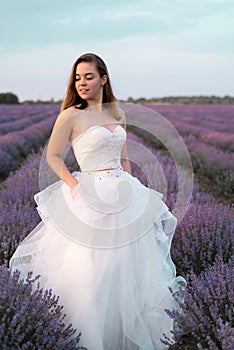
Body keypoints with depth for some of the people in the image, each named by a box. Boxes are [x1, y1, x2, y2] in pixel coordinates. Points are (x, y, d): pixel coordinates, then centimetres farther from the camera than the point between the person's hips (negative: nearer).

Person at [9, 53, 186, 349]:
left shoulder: (118, 114, 8)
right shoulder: (70, 116, -8)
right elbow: (53, 156, -2)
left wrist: (133, 191, 9)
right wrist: (75, 187, -13)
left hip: (126, 199, 6)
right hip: (90, 201, -6)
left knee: (129, 268, 16)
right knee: (90, 274, 0)